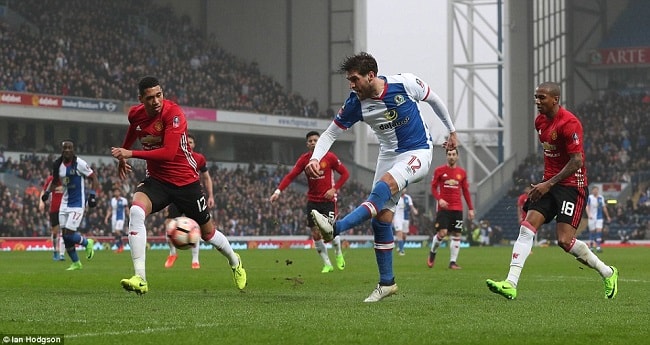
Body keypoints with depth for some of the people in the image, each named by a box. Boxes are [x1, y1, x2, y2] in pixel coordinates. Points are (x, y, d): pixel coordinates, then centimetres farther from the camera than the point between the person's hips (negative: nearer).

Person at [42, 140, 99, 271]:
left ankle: (87, 243, 17)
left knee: (69, 234, -14)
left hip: (78, 204, -6)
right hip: (65, 203, 6)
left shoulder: (80, 164, -13)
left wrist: (92, 195, -15)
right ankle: (76, 263, 20)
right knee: (65, 235, 4)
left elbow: (94, 178, -5)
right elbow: (54, 182, 20)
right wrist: (47, 192, 4)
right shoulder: (57, 165, 3)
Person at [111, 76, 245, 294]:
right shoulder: (135, 114, -4)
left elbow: (168, 153, -31)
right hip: (156, 179, 4)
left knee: (207, 231, 12)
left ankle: (234, 262, 46)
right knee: (136, 211, -28)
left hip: (185, 180, -4)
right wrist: (122, 157, 31)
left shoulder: (173, 113, -23)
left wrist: (131, 154, -31)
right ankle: (140, 279, -31)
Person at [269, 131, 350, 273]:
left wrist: (334, 189, -13)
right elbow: (290, 176, -6)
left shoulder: (329, 157, -7)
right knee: (316, 234, 0)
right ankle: (327, 264, 14)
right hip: (312, 201, 3)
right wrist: (278, 191, -18)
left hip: (328, 199, -3)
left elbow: (345, 173, -2)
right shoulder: (304, 159, -1)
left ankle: (339, 254, 21)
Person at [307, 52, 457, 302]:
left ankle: (336, 228, -48)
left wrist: (451, 130, 13)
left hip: (418, 152, -5)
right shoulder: (355, 103, -9)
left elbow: (434, 100, 3)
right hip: (389, 155, 5)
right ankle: (387, 283, 8)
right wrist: (315, 159, -22)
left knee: (384, 187, -33)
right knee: (381, 219, -3)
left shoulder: (405, 84, -17)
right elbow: (330, 133, -3)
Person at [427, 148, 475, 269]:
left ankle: (453, 262, 4)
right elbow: (433, 188, 3)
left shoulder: (462, 172, 10)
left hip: (457, 208, 3)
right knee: (442, 233, -14)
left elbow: (466, 191, 14)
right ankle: (432, 253, 13)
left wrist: (470, 209, 9)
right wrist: (439, 199, -16)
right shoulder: (439, 171, 2)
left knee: (456, 235, -1)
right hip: (443, 207, -3)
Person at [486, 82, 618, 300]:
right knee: (527, 227, -8)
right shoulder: (540, 121, 9)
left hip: (572, 185, -8)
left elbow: (577, 161, -21)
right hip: (549, 184, 8)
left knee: (564, 241, -13)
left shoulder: (569, 123, -18)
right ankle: (511, 284, -15)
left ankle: (607, 273, 10)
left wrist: (549, 184, -21)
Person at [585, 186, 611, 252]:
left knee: (599, 231, -10)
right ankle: (591, 246, 15)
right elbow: (587, 207, -10)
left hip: (599, 217, 2)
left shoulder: (601, 198, 8)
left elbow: (604, 207, 16)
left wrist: (608, 216, 19)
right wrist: (589, 215, -25)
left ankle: (598, 246, -14)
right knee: (592, 231, 2)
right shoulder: (589, 198, -3)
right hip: (592, 217, -2)